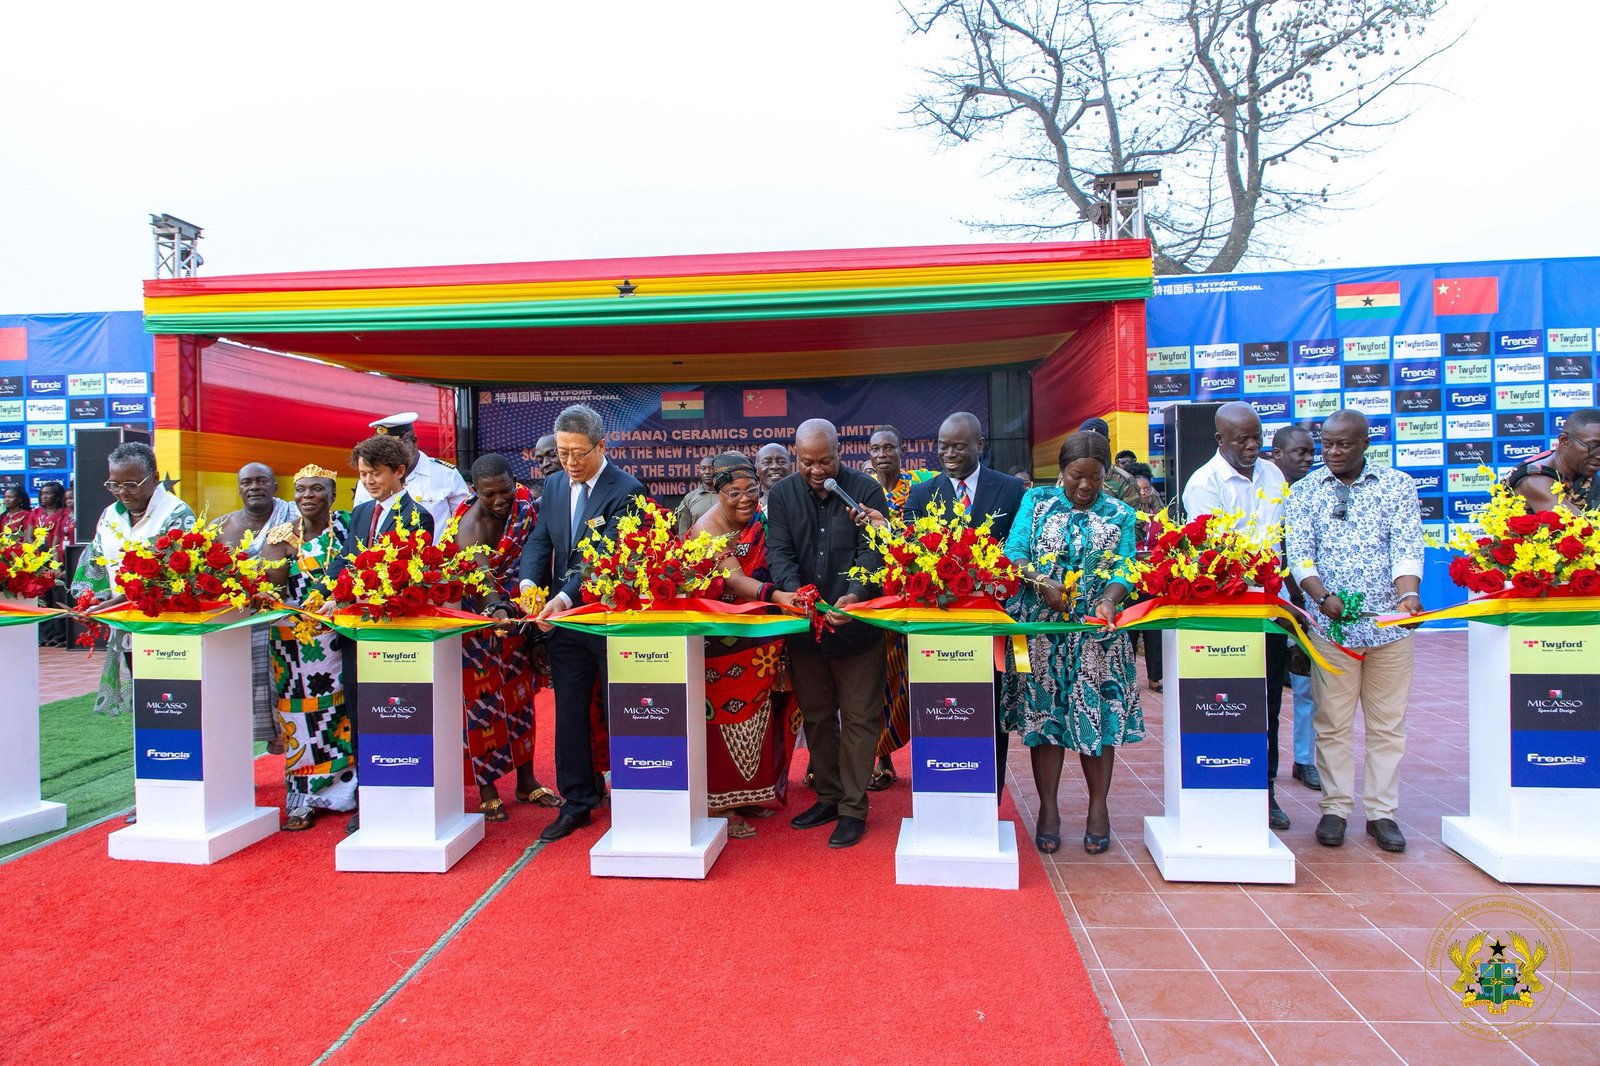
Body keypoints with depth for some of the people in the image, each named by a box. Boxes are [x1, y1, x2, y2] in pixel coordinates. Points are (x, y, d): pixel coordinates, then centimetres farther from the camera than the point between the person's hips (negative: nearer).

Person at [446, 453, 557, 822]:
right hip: (480, 616, -5)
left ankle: (526, 782, 25)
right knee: (483, 700, 2)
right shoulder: (471, 525, -25)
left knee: (522, 695, 12)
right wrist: (495, 608, -58)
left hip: (517, 611, 6)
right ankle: (487, 791, 16)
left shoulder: (523, 500, -8)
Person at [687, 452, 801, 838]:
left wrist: (791, 597, -6)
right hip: (721, 643, -7)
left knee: (757, 716, 15)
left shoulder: (759, 522, 4)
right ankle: (721, 805, 16)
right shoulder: (706, 530, -16)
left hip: (760, 642, 7)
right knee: (724, 717, 2)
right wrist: (777, 596, -44)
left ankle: (749, 794, 32)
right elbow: (733, 580, -30)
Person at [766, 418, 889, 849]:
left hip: (857, 624, -3)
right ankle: (828, 796, 31)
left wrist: (855, 595, -32)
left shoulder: (866, 490, -6)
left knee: (859, 717, 4)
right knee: (816, 716, 15)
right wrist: (794, 591, -25)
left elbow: (872, 551, -14)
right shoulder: (781, 495, 3)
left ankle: (853, 808, 17)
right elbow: (779, 551, -5)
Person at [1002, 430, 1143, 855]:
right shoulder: (1036, 501, 5)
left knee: (1097, 718, 5)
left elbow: (1122, 570, -4)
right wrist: (1042, 584, -24)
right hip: (1040, 629, 0)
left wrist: (1109, 600, -26)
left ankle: (1098, 808, 20)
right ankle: (1048, 809, 14)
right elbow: (1014, 552, -5)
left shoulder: (1120, 515, 6)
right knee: (1043, 714, 2)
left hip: (1097, 633, 1)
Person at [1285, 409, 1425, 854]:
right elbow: (1299, 552, -4)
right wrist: (1323, 596, -20)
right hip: (1330, 623, 0)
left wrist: (1409, 594, -23)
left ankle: (1382, 812, 18)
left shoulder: (1398, 485, 4)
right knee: (1332, 721, 5)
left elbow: (1407, 547, -5)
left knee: (1387, 722, 8)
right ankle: (1335, 807, 16)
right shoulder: (1305, 491, 4)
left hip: (1390, 622, 1)